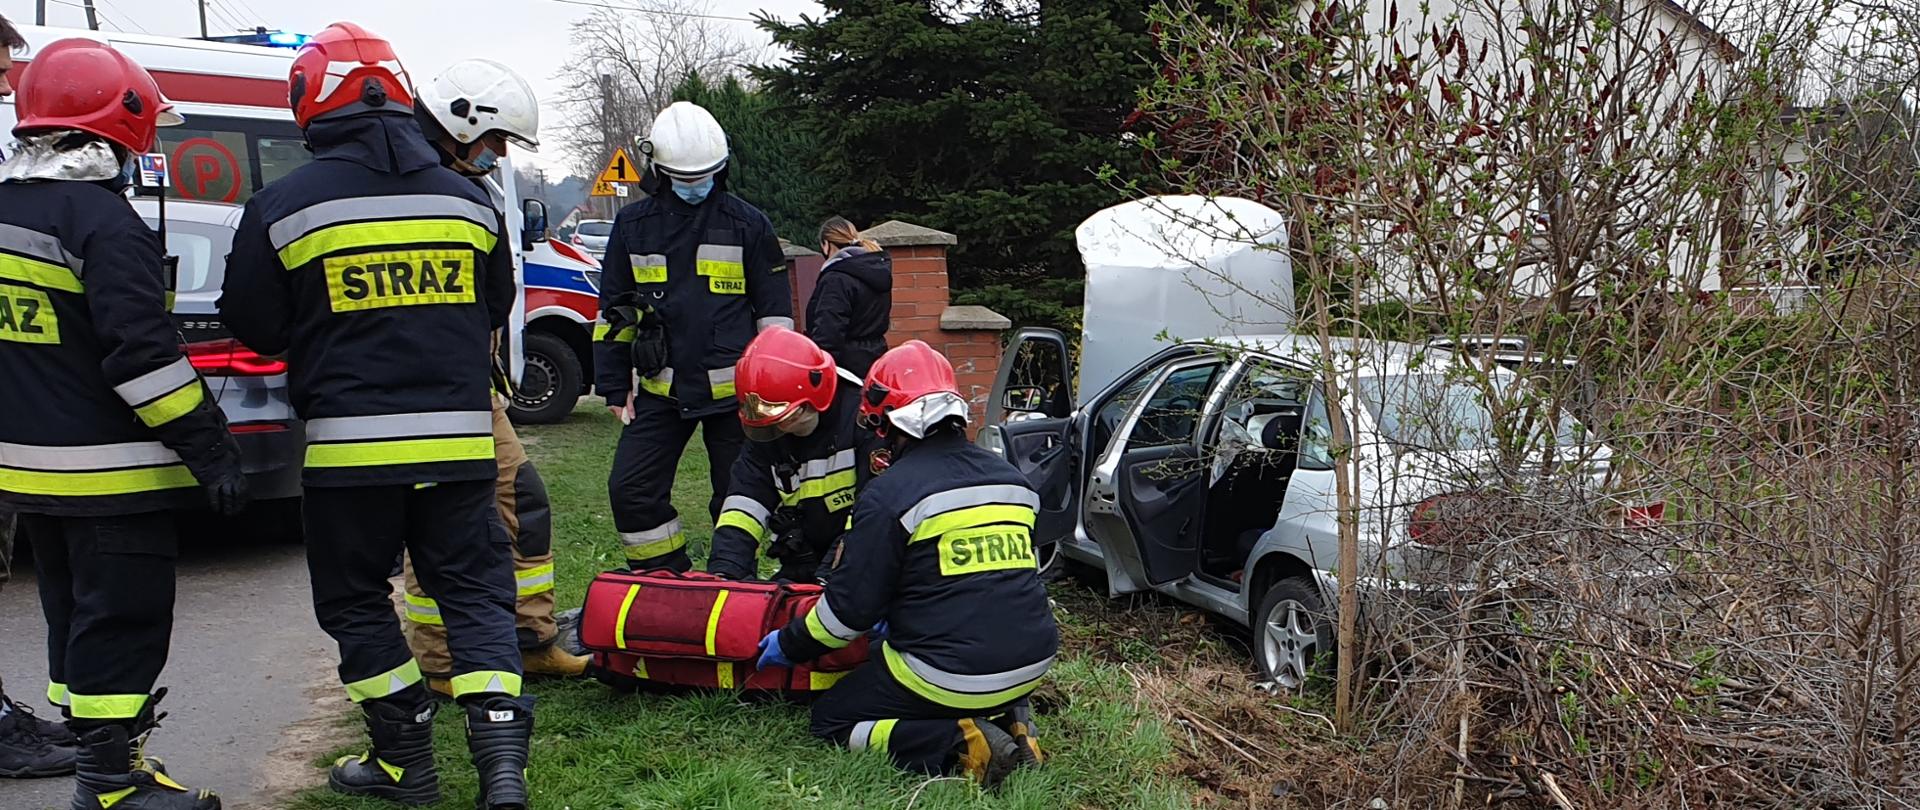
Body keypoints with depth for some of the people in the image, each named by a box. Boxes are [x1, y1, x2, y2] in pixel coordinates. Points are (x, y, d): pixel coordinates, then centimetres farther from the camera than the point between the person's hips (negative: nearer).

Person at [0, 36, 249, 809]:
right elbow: (143, 354, -23)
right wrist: (210, 449, -19)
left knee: (74, 615, 18)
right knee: (121, 622, -1)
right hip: (107, 470, -9)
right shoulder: (103, 222, -18)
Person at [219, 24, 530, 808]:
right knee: (474, 592, 10)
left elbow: (253, 327, 2)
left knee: (357, 601, 14)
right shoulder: (468, 199, 5)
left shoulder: (284, 206, -6)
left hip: (349, 444, -3)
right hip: (458, 438, 3)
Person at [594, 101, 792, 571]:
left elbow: (774, 311, 6)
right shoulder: (633, 225, 7)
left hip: (733, 389, -2)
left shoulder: (748, 225, 2)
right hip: (661, 390, 2)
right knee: (631, 492, -3)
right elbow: (613, 310, 13)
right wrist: (614, 386, 9)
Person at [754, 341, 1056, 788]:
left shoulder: (889, 494, -13)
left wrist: (790, 645, 10)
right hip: (1033, 663, 7)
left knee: (832, 718, 14)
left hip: (953, 674, -7)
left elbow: (852, 604, -9)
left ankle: (959, 746, -8)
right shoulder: (1012, 478, 9)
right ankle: (1007, 720, 7)